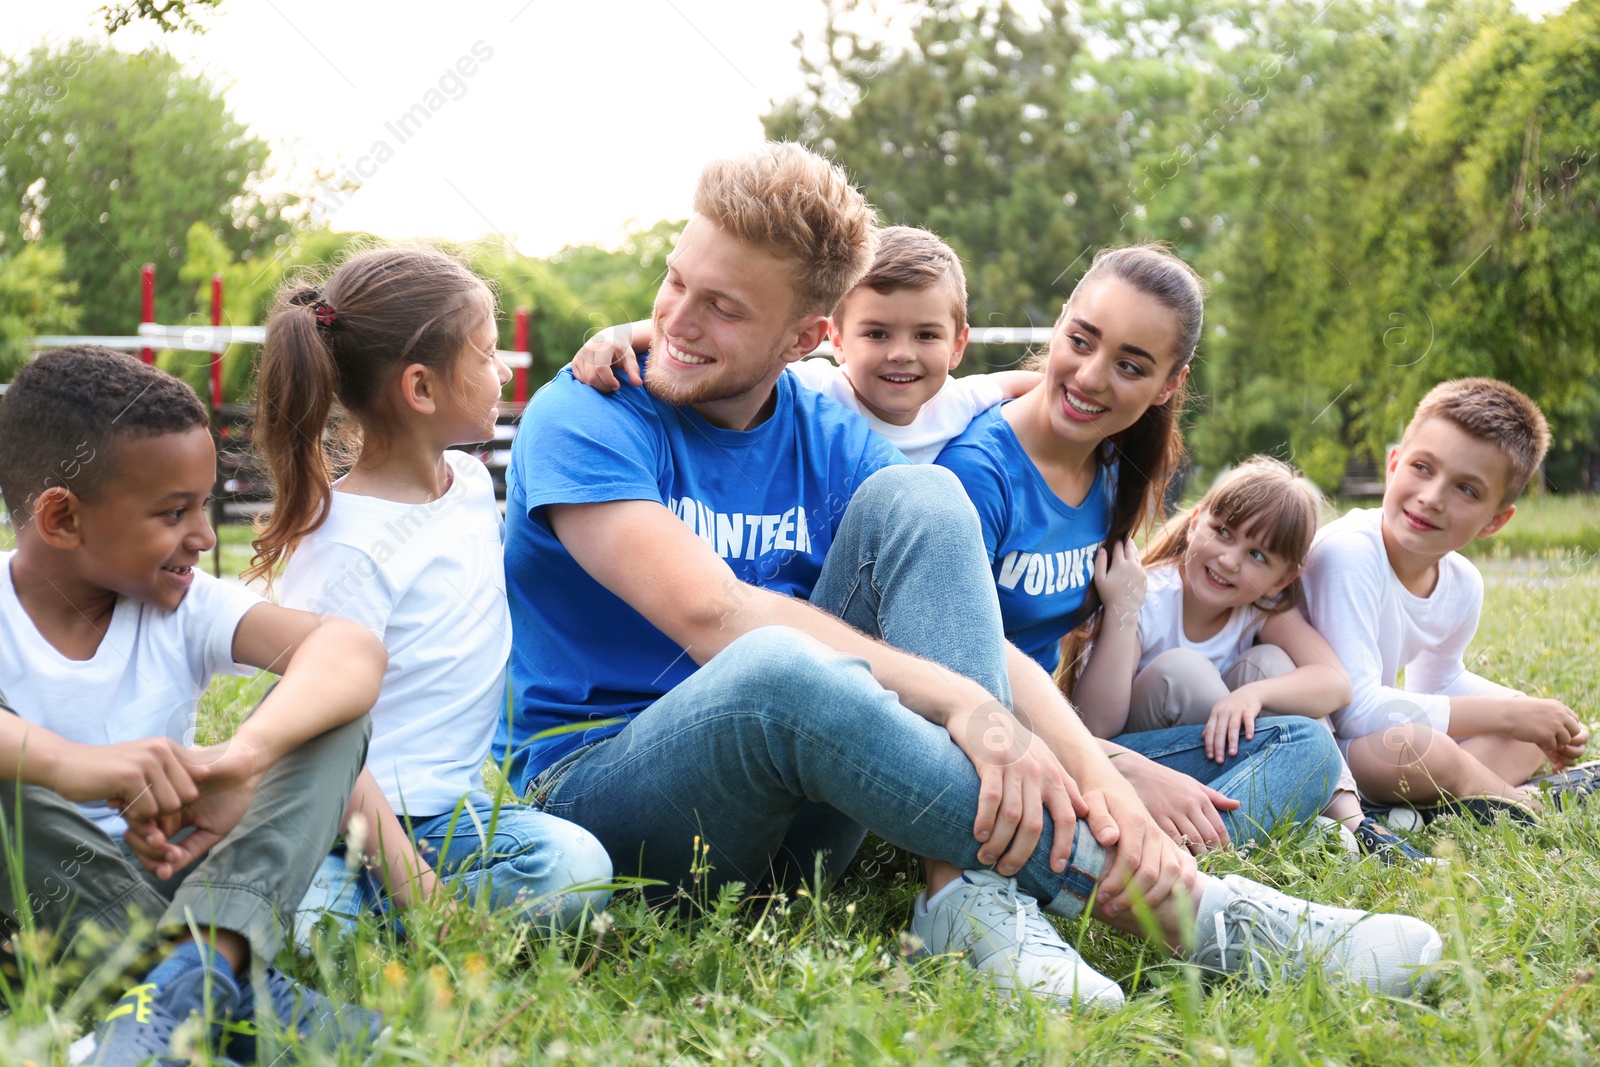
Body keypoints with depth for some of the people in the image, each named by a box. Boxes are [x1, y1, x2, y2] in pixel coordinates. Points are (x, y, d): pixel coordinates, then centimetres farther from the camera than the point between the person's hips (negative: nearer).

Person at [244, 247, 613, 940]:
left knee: (575, 868, -23)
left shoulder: (471, 480, 9)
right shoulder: (348, 543, -15)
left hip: (450, 807, 7)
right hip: (348, 813, -7)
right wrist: (405, 875, -26)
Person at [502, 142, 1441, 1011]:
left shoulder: (830, 443, 4)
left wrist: (1097, 775, -26)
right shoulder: (584, 421, -9)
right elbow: (711, 615, -25)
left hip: (795, 808, 4)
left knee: (918, 495, -15)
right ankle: (1180, 908, -31)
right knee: (776, 668, -39)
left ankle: (977, 890, -31)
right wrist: (961, 702, -33)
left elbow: (983, 641, -7)